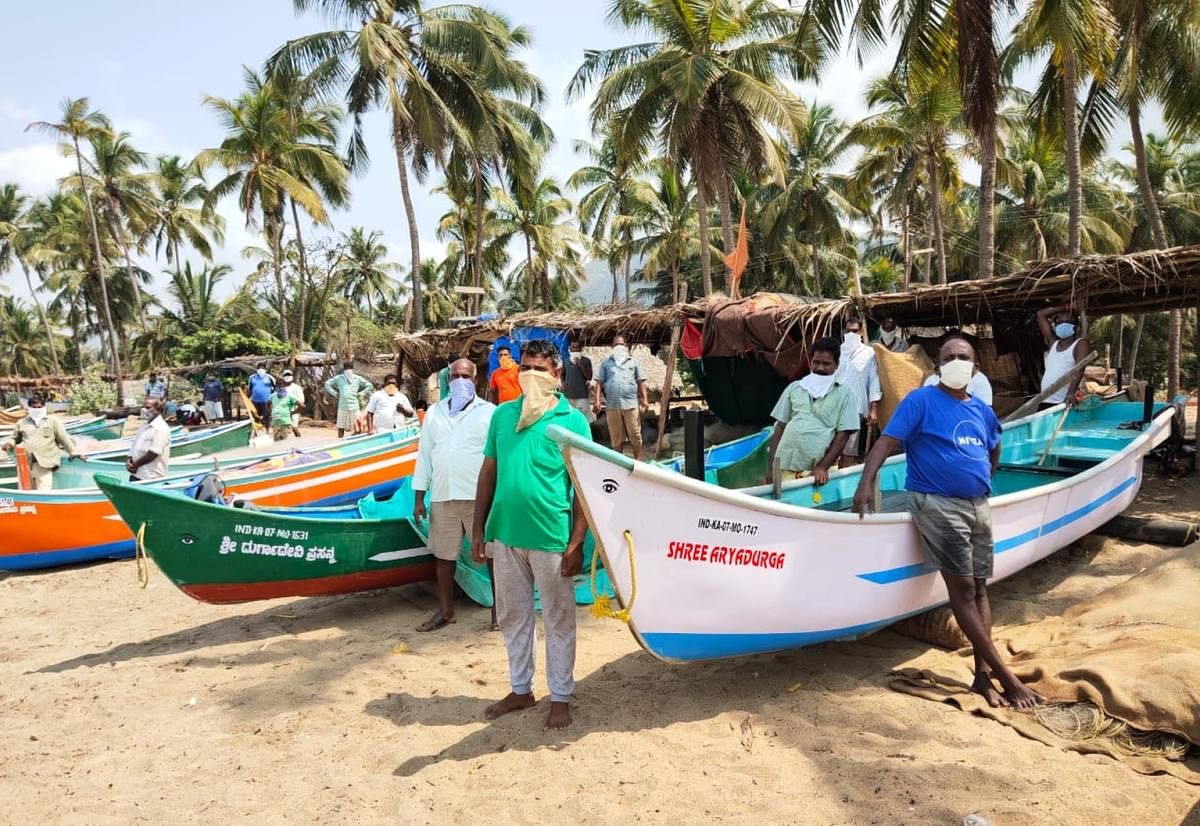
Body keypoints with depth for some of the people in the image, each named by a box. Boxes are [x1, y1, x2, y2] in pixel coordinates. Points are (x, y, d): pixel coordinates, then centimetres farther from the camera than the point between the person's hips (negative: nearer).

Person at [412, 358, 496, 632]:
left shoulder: (490, 412, 0)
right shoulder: (434, 412, 11)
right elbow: (424, 454, 12)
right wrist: (419, 497, 9)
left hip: (480, 496, -3)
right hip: (442, 497, 4)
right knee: (444, 555, 11)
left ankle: (498, 607, 17)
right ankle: (445, 611, 25)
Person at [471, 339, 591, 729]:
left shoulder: (573, 421, -5)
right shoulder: (503, 414, 6)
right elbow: (488, 472, 10)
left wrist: (576, 543, -10)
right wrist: (478, 528, 7)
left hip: (551, 538, -4)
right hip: (506, 534, 4)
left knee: (558, 620, 9)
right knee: (512, 616, 16)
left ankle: (561, 697, 25)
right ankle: (521, 690, 34)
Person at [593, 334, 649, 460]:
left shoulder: (633, 361, 15)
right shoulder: (606, 363, 14)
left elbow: (641, 382, 12)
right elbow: (599, 382, 9)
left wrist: (644, 399, 2)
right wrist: (597, 400, -2)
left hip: (631, 403, 0)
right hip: (612, 405, 1)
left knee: (635, 435, -2)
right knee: (616, 437, 7)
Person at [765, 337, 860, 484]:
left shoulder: (843, 394, 5)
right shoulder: (794, 388, 12)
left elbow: (842, 435, 1)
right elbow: (780, 427, 13)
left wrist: (823, 467, -9)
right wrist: (771, 467, 6)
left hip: (815, 471, -2)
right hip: (783, 467, 2)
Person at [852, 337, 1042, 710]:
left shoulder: (982, 410, 13)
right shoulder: (921, 400, -5)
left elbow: (994, 451, 33)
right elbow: (886, 441, -16)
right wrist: (866, 483, -29)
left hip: (978, 506, 7)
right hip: (938, 505, -7)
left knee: (979, 587, 6)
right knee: (962, 588, -8)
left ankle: (983, 674, 12)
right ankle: (1005, 675, -2)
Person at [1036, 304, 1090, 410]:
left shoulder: (1080, 344, -1)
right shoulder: (1053, 342, 16)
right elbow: (1040, 314, 18)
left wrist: (1071, 393, -30)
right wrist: (1065, 308, 14)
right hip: (1045, 402, 6)